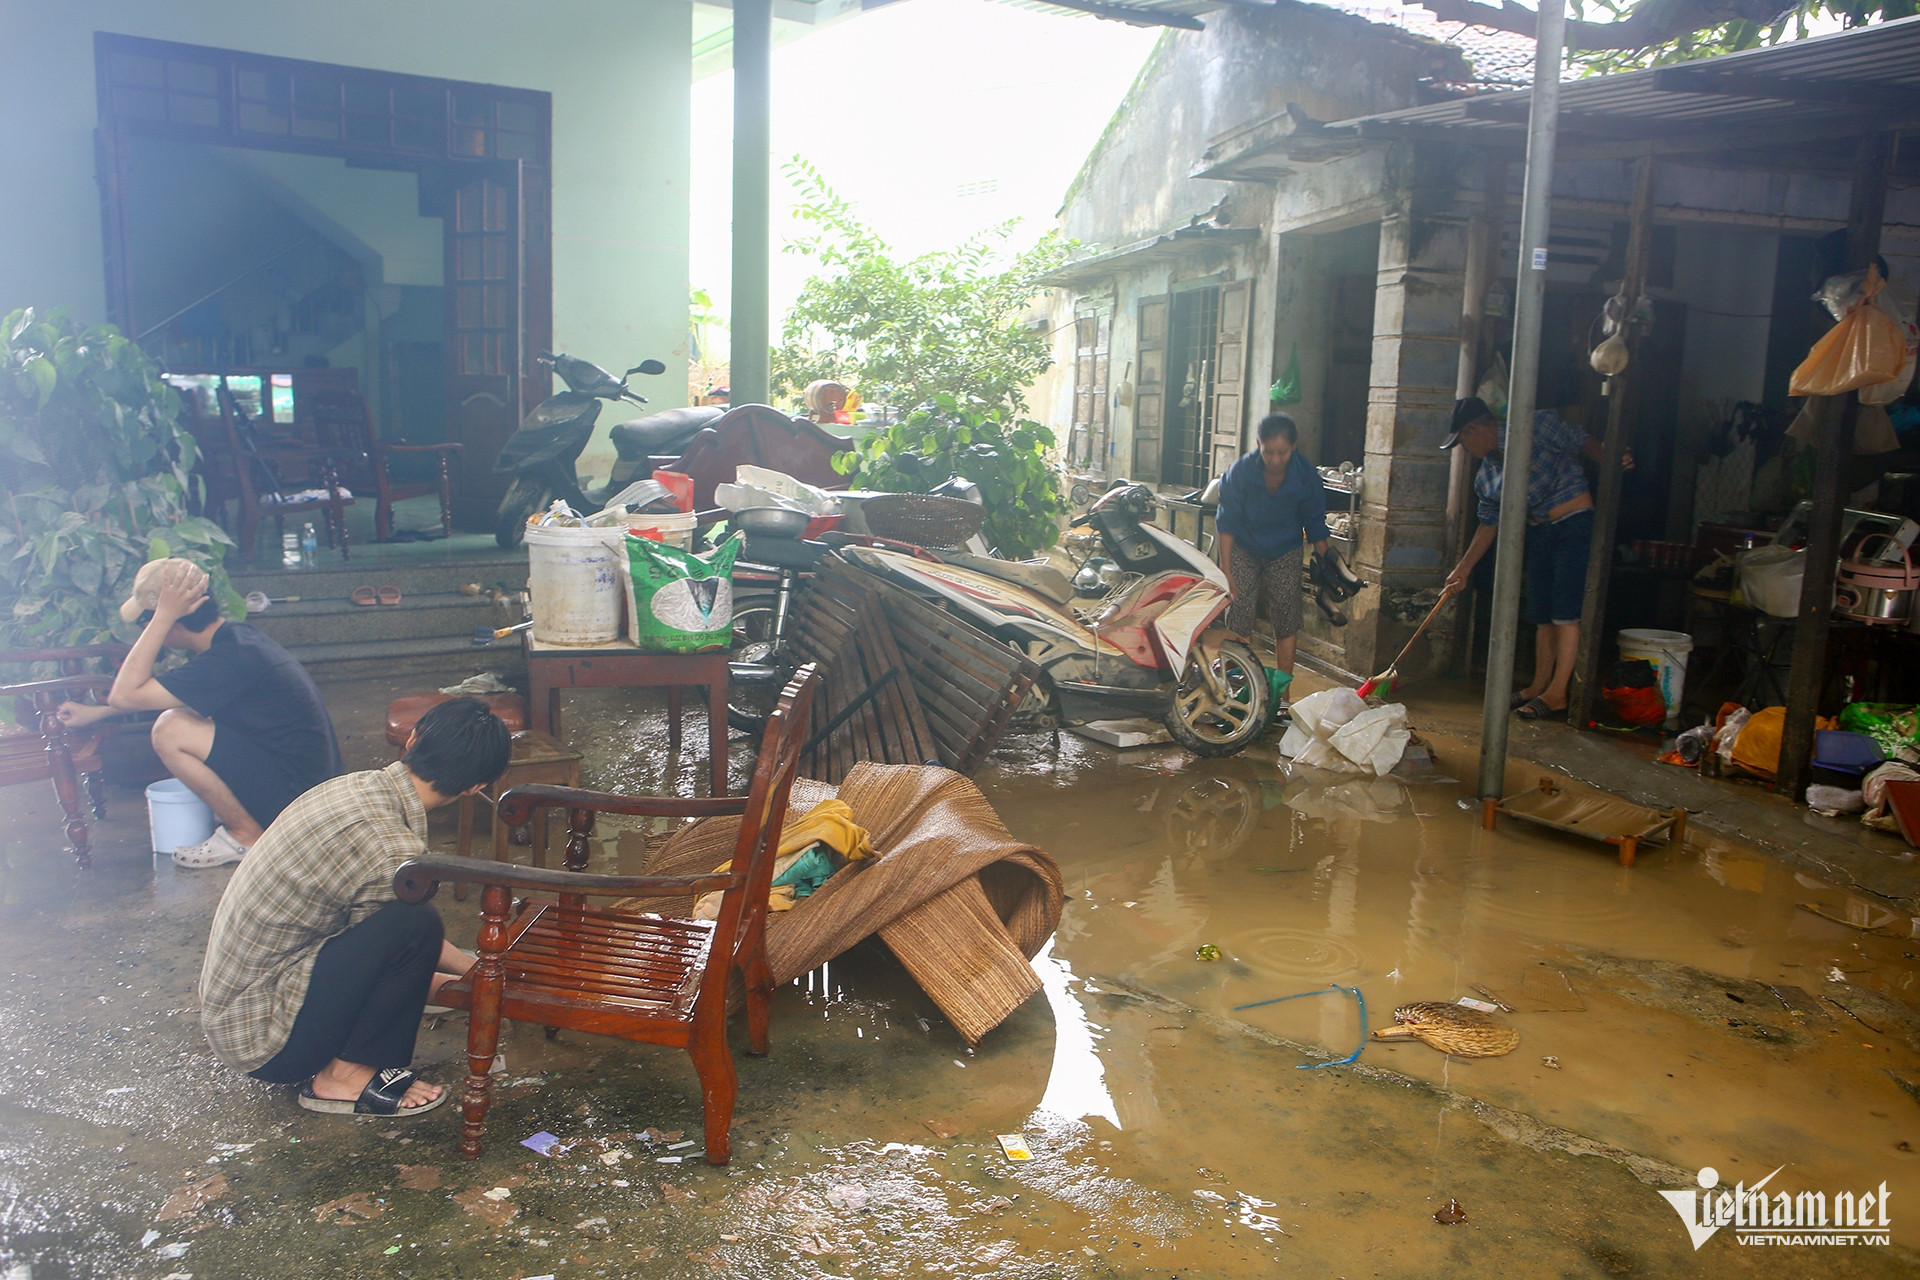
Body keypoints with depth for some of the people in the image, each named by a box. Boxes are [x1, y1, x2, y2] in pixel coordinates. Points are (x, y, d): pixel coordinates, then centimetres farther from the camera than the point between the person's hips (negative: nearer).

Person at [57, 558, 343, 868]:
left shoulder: (229, 659, -23)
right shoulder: (237, 635, 7)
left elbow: (124, 695, -21)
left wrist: (163, 615, -20)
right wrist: (95, 712, 26)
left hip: (296, 793, -10)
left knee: (171, 731, -16)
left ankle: (246, 835, -2)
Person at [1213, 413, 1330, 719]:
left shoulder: (1307, 476, -17)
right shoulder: (1241, 470, -20)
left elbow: (1315, 526, -5)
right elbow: (1227, 522, -15)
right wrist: (1226, 571, -19)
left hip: (1285, 551, 1)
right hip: (1244, 548, -1)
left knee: (1287, 620, -4)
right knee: (1239, 615, -11)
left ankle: (1281, 696, 2)